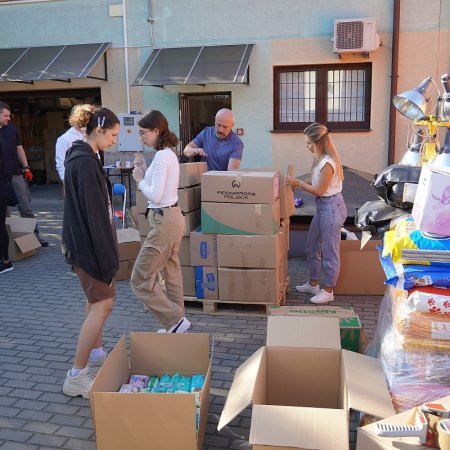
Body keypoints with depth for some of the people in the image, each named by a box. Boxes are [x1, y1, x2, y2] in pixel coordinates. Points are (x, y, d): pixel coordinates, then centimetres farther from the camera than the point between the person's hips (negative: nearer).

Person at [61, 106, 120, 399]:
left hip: (84, 240, 10)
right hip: (90, 243, -10)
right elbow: (93, 213, -24)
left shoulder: (82, 156, 10)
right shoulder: (86, 162, -22)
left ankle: (96, 353, 35)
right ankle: (76, 377, 0)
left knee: (97, 298, 20)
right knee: (102, 303, -6)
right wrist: (107, 257, -21)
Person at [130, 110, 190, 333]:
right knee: (171, 274, 16)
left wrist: (139, 179, -6)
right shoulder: (168, 154, 12)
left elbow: (154, 196, -21)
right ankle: (176, 322, 26)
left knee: (141, 279, -3)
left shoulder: (161, 157, -18)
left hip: (164, 221, -11)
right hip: (172, 217, 11)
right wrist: (144, 171, 8)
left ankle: (175, 320, 1)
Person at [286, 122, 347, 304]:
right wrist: (300, 183, 6)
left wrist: (298, 183, -9)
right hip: (323, 206, 11)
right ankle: (313, 284, 32)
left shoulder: (327, 163, -23)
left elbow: (319, 190, -18)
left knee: (329, 252, 1)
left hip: (331, 207, -11)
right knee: (312, 246, 19)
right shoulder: (322, 159, 7)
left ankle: (328, 291, 14)